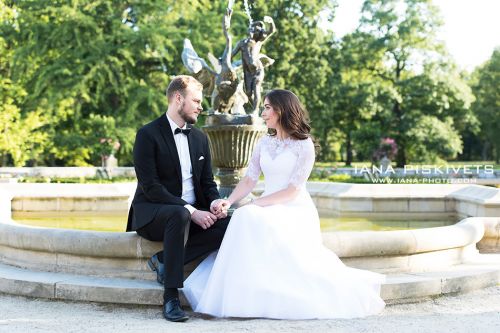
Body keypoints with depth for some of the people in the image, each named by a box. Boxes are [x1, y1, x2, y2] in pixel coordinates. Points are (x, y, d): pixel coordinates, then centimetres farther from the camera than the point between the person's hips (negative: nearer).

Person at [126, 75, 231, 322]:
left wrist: (214, 202, -11)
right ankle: (171, 297, -35)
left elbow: (208, 182, 14)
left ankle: (164, 260, -14)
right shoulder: (148, 135, -9)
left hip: (193, 214, 6)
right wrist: (190, 211, -25)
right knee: (179, 215, -40)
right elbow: (150, 186, -17)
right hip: (152, 214, -6)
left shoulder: (200, 138, 12)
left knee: (229, 225, -22)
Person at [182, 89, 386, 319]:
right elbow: (249, 180, 8)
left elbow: (293, 191, -11)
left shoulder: (304, 145, -4)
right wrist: (228, 202, -11)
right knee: (244, 217, -29)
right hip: (269, 210, 5)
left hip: (296, 211, -5)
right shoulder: (264, 143, 15)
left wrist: (257, 203, -18)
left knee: (252, 219, -34)